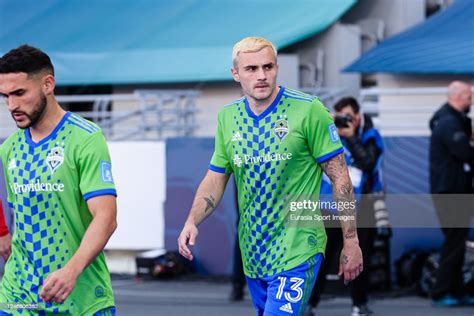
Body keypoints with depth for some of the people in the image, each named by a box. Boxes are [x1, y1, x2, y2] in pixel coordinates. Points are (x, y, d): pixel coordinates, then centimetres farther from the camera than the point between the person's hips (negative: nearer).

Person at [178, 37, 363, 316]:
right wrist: (192, 222, -5)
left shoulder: (308, 110, -9)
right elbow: (215, 179, 13)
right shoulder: (228, 117, 6)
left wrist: (351, 241, -7)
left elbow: (340, 177, -6)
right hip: (252, 252, 6)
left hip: (297, 251, -6)